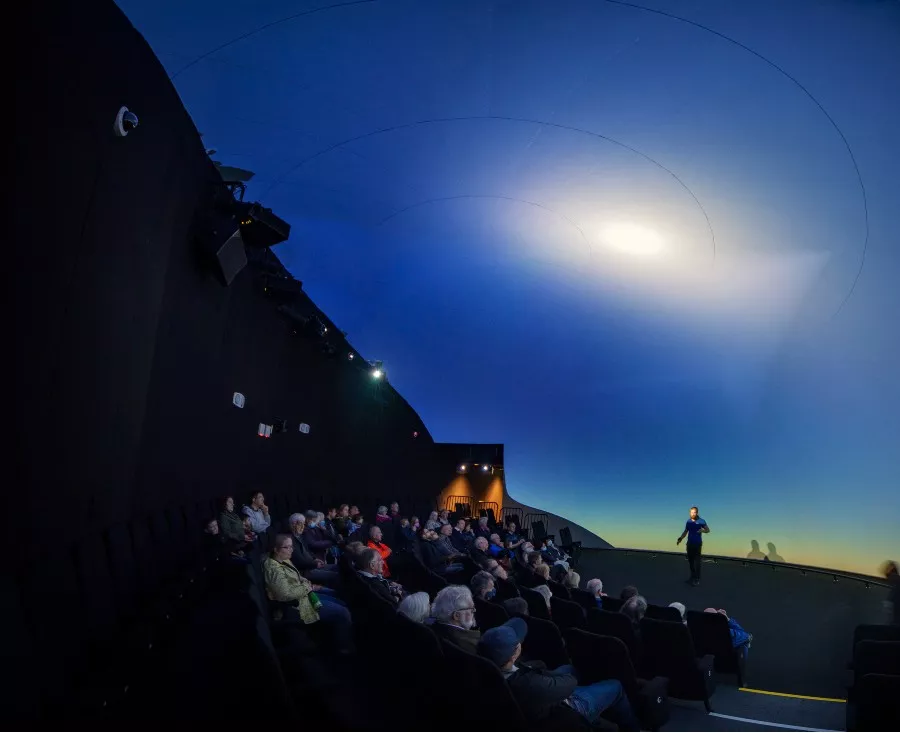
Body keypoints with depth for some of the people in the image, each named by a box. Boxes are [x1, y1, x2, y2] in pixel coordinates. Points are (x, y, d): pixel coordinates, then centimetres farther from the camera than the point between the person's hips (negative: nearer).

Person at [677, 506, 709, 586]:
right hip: (690, 543, 5)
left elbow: (708, 530, -4)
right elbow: (685, 532, 11)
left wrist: (702, 530, -25)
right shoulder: (688, 521, 7)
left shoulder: (701, 521, -5)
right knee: (690, 561, 8)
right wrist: (681, 538, -4)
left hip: (697, 544, -5)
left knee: (697, 561, -7)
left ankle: (697, 579, -3)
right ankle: (692, 577, 18)